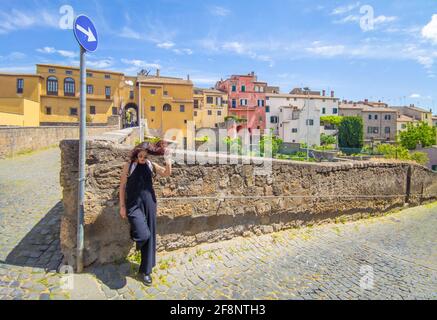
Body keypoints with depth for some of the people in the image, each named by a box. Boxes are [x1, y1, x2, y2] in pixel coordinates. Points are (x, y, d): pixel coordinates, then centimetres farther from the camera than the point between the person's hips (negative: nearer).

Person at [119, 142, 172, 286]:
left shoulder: (151, 165, 6)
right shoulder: (129, 165, -2)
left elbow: (167, 173, 0)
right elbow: (122, 186, 1)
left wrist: (168, 159, -15)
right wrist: (122, 206, -2)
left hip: (149, 203, 3)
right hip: (134, 204, -3)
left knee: (150, 236, 5)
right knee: (143, 235, -21)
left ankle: (145, 270, 20)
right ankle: (135, 234, 19)